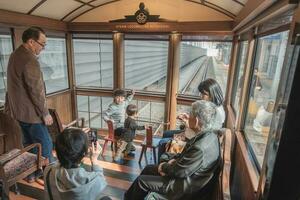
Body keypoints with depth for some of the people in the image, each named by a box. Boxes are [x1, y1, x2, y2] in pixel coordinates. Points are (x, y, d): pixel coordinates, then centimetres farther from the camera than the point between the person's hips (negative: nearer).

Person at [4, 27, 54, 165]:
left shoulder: (15, 55, 10)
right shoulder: (30, 60, -23)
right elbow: (36, 91, -23)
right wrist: (45, 113, -14)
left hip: (18, 110, 10)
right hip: (30, 112, -10)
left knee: (29, 144, 19)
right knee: (45, 144, 2)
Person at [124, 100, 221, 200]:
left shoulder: (201, 148, -35)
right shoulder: (208, 135, -6)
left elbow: (179, 172, -25)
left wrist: (163, 167, -7)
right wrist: (174, 160, -1)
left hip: (185, 184, -8)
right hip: (184, 170, 9)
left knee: (141, 181, 0)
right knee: (148, 168, 16)